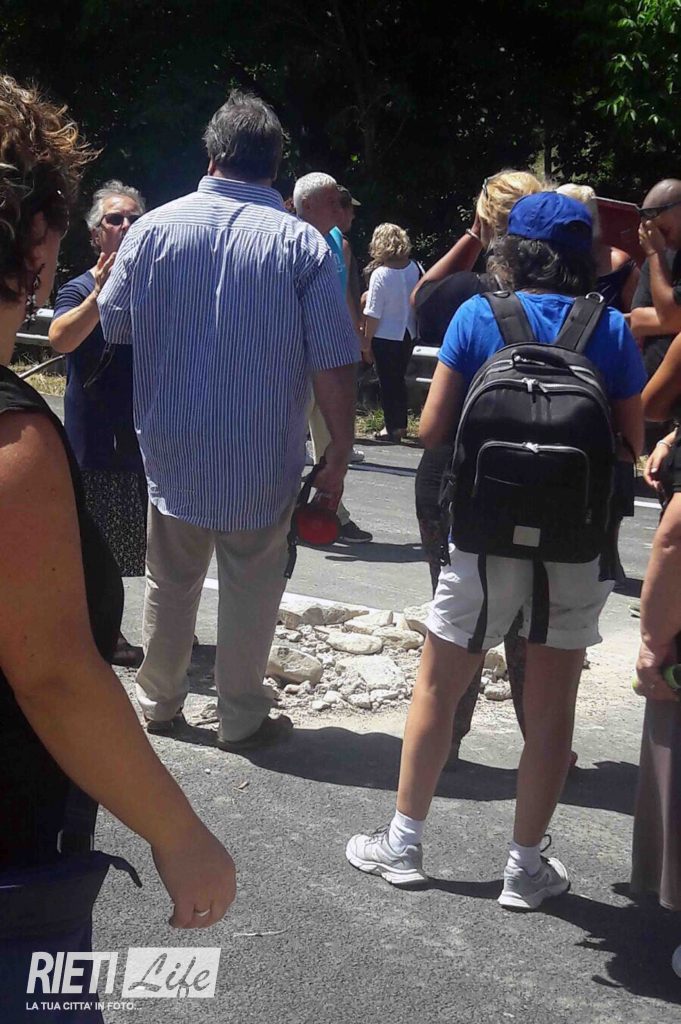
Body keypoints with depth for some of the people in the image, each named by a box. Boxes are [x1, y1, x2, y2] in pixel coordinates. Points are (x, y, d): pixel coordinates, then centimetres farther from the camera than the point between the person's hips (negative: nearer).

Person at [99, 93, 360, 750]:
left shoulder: (154, 228, -5)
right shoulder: (301, 243, -10)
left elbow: (112, 326, 7)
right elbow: (333, 365, -13)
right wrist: (339, 452, -3)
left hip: (172, 448, 2)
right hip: (262, 459, -2)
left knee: (171, 581, 19)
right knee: (250, 586, 12)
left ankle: (158, 703, 32)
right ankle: (240, 718, 22)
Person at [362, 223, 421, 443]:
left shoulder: (380, 274, -20)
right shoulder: (415, 268, -5)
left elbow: (373, 313, -17)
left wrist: (367, 338, -5)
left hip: (385, 336, -5)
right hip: (408, 334, 6)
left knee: (388, 382, 7)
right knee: (399, 379, 19)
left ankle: (393, 427, 11)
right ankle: (401, 424, 28)